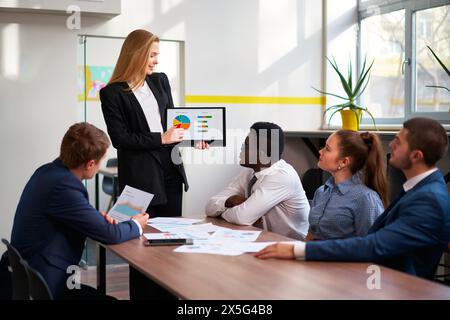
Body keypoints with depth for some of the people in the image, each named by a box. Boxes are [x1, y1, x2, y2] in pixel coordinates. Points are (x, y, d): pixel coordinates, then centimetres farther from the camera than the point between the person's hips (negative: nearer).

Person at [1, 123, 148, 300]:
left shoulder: (47, 171, 3)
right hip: (43, 286, -9)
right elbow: (110, 234, -17)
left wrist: (97, 217, 4)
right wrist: (136, 225, 2)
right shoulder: (64, 187, -25)